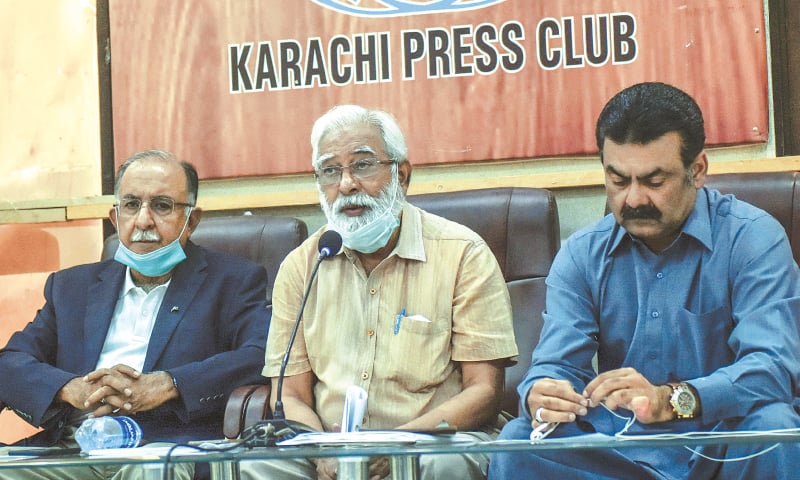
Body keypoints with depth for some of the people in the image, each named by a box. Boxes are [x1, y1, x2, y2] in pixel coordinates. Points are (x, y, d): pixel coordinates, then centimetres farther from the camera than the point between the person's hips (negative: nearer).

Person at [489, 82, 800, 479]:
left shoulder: (752, 239, -7)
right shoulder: (582, 256, 7)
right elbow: (557, 365, -1)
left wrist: (670, 400, -36)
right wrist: (541, 396, -28)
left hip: (722, 445, -2)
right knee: (517, 442, -23)